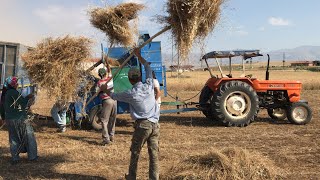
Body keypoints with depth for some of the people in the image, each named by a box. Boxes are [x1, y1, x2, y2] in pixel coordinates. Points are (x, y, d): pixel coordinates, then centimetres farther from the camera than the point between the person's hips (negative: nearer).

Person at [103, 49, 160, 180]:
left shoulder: (131, 94, -7)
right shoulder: (149, 86, 1)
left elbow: (114, 96, 11)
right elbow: (148, 68, 19)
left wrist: (105, 90, 31)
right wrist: (139, 56, 29)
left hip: (142, 125, -4)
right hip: (155, 125, 4)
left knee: (135, 153, 12)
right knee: (154, 153, 6)